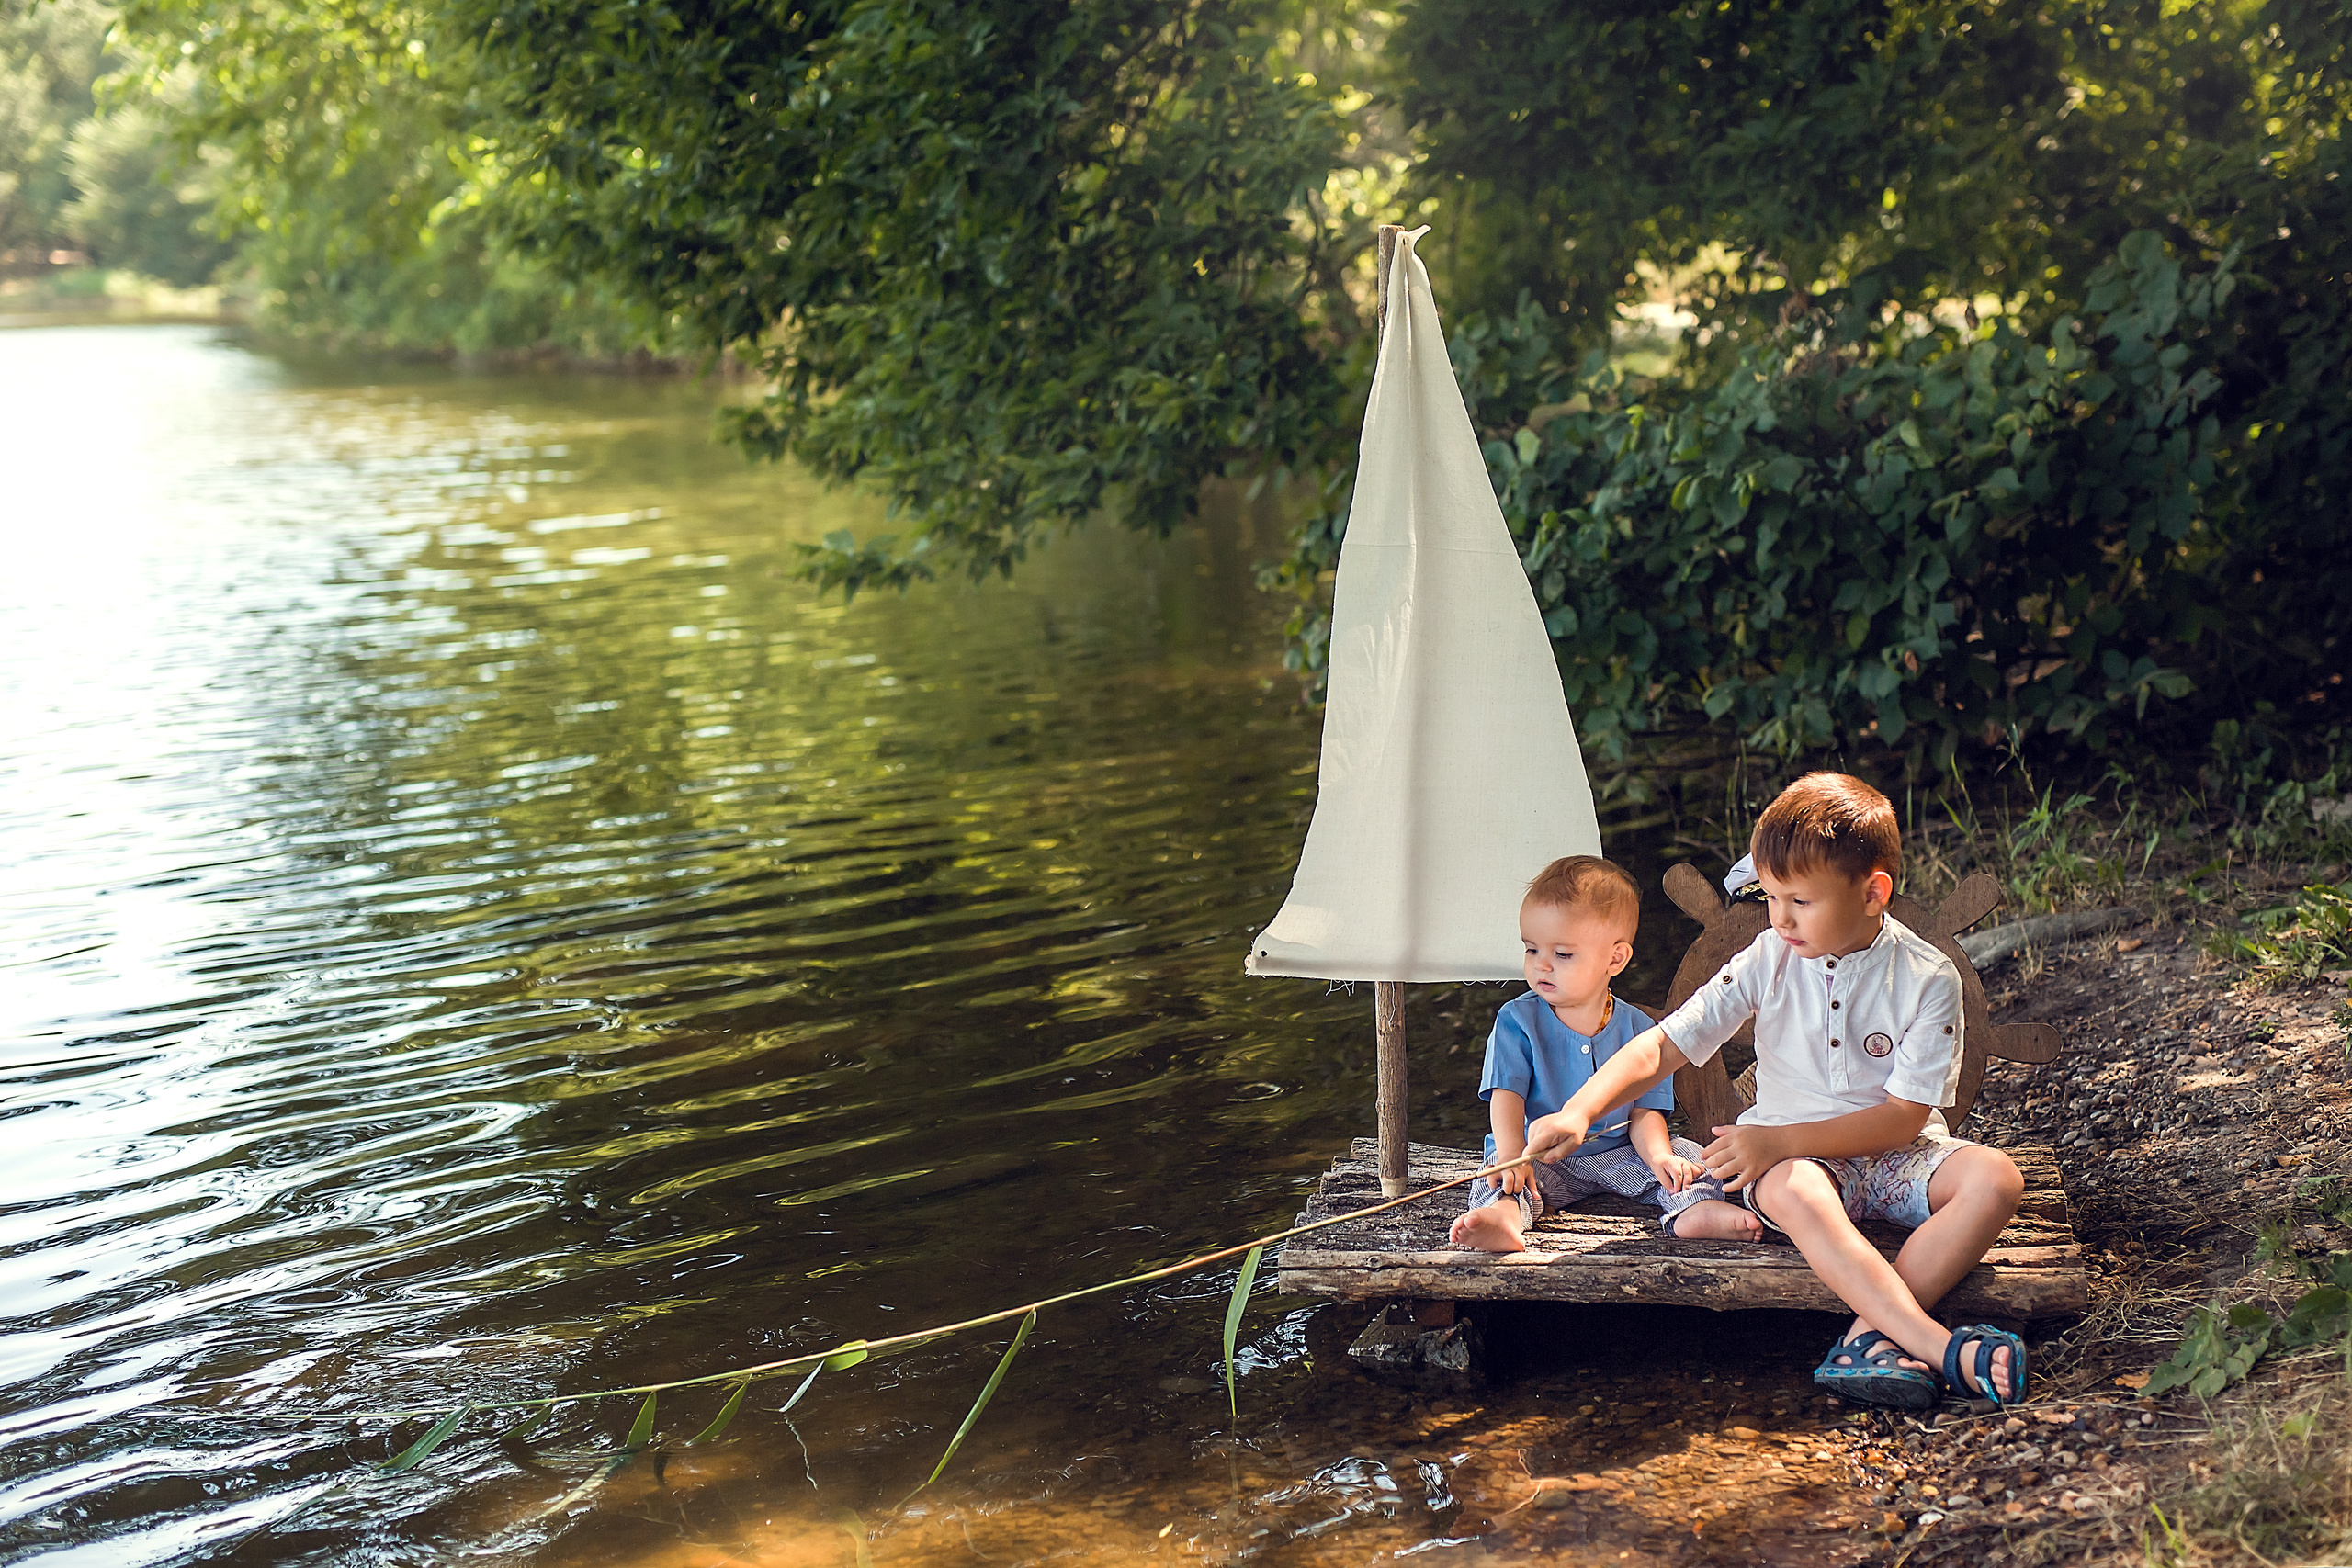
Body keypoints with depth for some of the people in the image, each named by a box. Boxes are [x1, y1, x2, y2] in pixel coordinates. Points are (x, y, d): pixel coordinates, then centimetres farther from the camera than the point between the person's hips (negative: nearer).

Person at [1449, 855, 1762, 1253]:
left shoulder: (1637, 1027, 0)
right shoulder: (1516, 1021, -3)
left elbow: (1645, 1112, -2)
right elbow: (1506, 1095, -11)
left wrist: (1659, 1155, -24)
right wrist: (1512, 1156, -29)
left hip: (1617, 1153, 2)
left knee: (1685, 1156, -16)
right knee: (1498, 1176, -30)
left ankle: (1694, 1209, -43)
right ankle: (1504, 1214, -60)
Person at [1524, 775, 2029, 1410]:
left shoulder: (1928, 977, -9)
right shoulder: (1769, 960, -4)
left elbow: (1904, 1118, -13)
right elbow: (1664, 1045, -6)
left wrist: (1779, 1140, -22)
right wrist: (1577, 1113, -22)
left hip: (1895, 1155, 1)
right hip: (1792, 1154, 0)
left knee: (1997, 1177, -29)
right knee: (1793, 1190, -37)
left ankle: (1871, 1333, -36)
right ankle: (1938, 1347, -41)